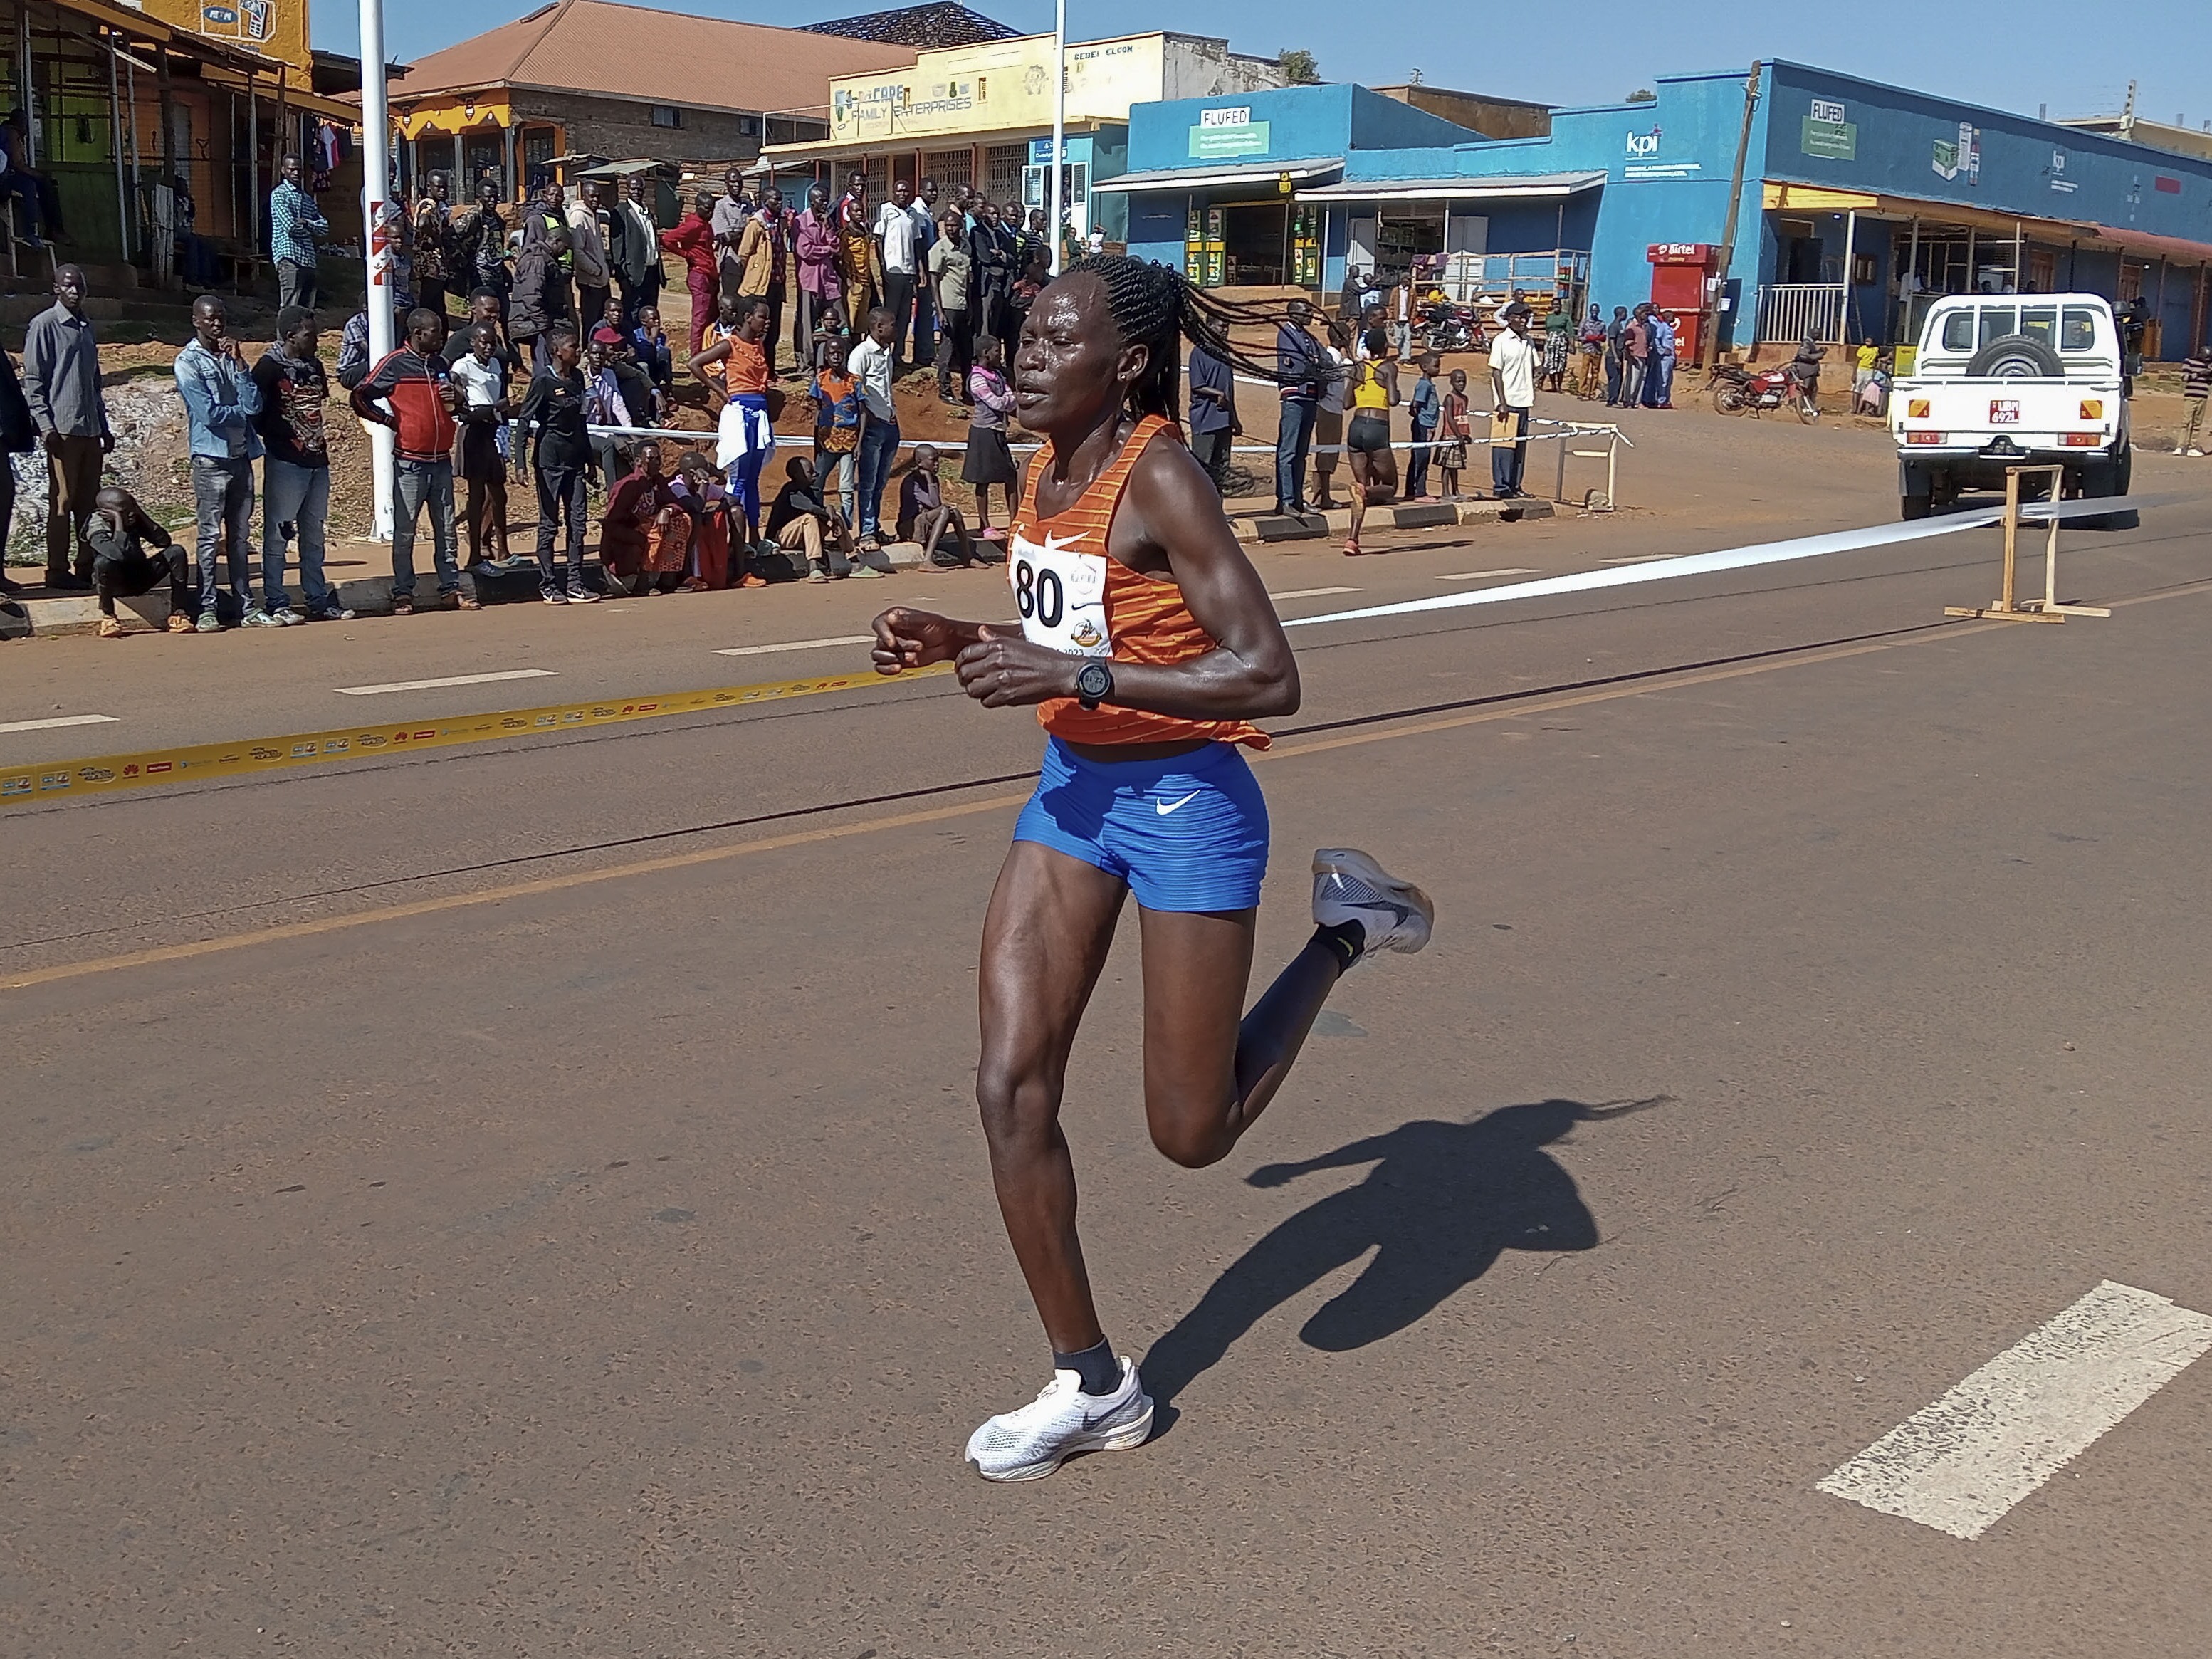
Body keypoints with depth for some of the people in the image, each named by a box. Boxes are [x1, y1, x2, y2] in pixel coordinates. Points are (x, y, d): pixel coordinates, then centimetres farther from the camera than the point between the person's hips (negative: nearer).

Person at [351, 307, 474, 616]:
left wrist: (455, 399, 3)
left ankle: (450, 588, 13)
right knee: (404, 530, 0)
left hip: (441, 459, 6)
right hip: (410, 462, -6)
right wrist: (390, 421, -6)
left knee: (446, 528, 8)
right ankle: (403, 593, 5)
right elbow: (359, 397, -5)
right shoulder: (395, 364, -6)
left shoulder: (440, 363, 13)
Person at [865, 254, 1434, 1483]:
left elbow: (1269, 677, -26)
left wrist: (1076, 676, -28)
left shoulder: (1160, 479, -20)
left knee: (1194, 1134, 4)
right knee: (1012, 1089, -1)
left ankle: (1346, 930, 25)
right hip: (1073, 790, 8)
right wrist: (962, 643, 2)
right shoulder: (1050, 470, 5)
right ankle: (1094, 1388, 14)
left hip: (1185, 801, -7)